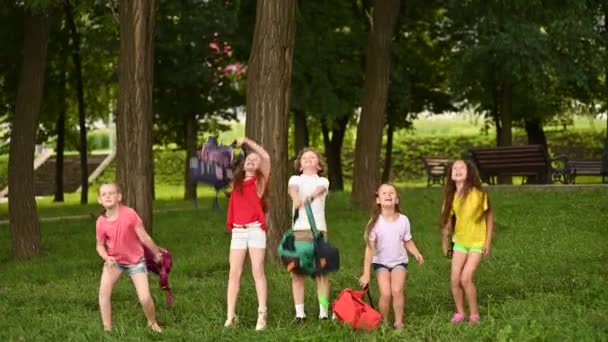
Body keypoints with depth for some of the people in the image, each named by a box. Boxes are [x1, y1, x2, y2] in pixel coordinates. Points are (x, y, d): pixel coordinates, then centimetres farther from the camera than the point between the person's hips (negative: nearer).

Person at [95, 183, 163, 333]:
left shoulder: (129, 214, -25)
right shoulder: (101, 222, -16)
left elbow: (144, 237, -14)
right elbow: (100, 246, -1)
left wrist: (157, 253, -3)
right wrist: (107, 258, -21)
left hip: (135, 260, -2)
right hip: (114, 260, 2)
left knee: (145, 298, -10)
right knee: (103, 291, -16)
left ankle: (152, 323, 21)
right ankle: (107, 330, -3)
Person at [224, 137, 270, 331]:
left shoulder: (260, 181, 4)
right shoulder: (237, 182, 17)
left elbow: (266, 157, -9)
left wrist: (247, 141, -4)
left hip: (255, 230, -4)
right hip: (238, 232, 4)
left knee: (258, 271, -4)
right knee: (234, 273, -1)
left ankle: (262, 315, -1)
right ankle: (230, 316, -1)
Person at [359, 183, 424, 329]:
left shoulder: (403, 220, -10)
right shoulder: (375, 222, -14)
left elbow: (408, 242, 3)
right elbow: (370, 249, -13)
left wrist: (417, 254, -17)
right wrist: (366, 274, -15)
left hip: (399, 262, 1)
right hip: (381, 263, -1)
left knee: (397, 290, -20)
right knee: (386, 294, -15)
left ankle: (399, 322, -4)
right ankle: (384, 322, 7)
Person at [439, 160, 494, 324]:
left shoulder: (477, 194, -20)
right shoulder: (451, 196, -8)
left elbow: (489, 216, -9)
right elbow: (447, 220, 2)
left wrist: (488, 241, -9)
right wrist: (445, 243, 7)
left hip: (477, 243, -4)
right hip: (460, 242, 4)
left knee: (466, 278, -13)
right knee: (454, 279, -1)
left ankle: (474, 314, 3)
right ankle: (459, 313, 18)